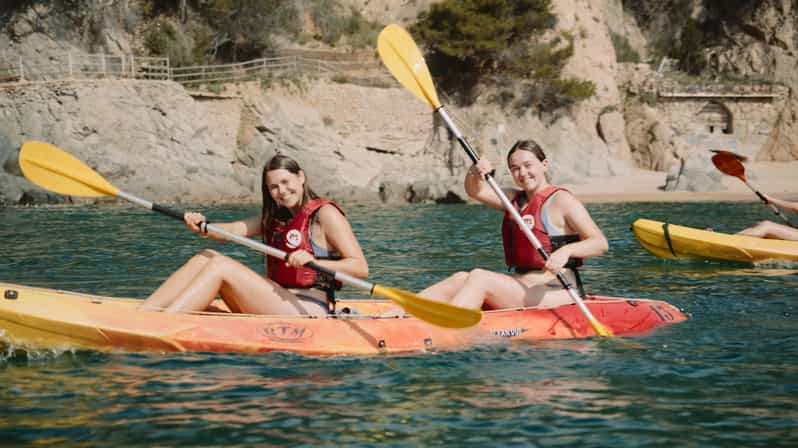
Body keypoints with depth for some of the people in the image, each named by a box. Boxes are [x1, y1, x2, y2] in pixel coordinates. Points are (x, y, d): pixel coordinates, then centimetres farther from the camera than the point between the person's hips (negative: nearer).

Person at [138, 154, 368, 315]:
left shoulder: (325, 214, -4)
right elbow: (234, 230, 3)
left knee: (220, 267, -17)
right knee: (207, 257, -1)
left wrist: (314, 262, -28)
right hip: (279, 309, 8)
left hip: (309, 311, -8)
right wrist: (202, 226, -17)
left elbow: (361, 268, -14)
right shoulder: (274, 217, 19)